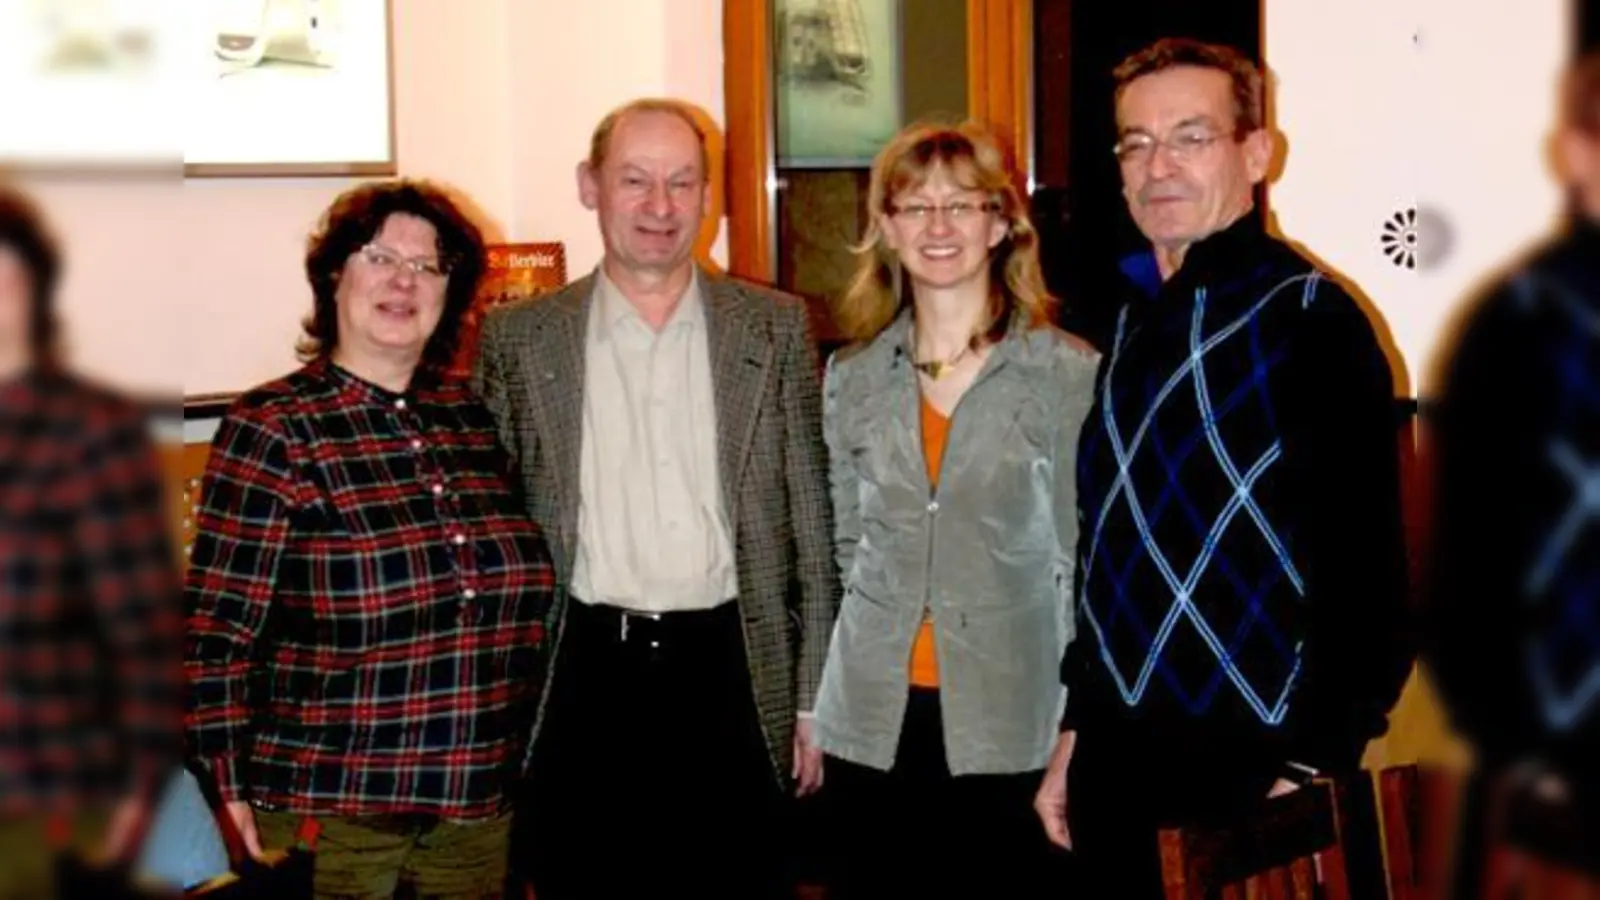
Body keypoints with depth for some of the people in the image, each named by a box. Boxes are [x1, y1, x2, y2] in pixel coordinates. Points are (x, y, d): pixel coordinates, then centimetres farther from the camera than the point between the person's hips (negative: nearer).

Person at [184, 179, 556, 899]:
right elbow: (216, 634, -9)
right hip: (326, 813, -5)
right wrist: (230, 797, -12)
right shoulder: (272, 428, -8)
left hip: (481, 806, 5)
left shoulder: (472, 419, 6)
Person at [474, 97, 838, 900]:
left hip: (732, 674, 0)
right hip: (584, 677, 0)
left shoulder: (775, 326, 3)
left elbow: (811, 519, 5)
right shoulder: (519, 337, 3)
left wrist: (815, 695, 3)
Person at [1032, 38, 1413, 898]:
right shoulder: (1136, 323, 10)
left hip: (1249, 775, -6)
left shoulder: (1308, 319, -11)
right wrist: (1075, 730, 15)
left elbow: (1361, 567, -16)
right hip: (1117, 767, 7)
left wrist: (1314, 771, -17)